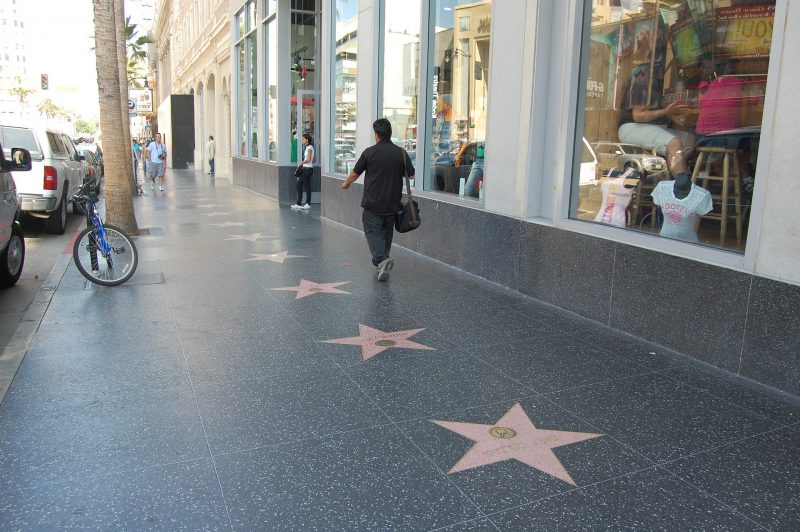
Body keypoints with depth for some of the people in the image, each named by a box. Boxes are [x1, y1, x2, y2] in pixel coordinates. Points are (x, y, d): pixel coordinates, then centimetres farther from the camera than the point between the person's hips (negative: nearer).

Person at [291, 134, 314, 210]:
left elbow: (308, 159, -20)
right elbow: (313, 160, 19)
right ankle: (298, 203, 16)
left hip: (308, 169, -10)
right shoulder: (307, 147, 15)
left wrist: (301, 163, -7)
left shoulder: (309, 147, -12)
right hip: (304, 169, 10)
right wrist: (302, 163, 14)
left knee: (306, 186, -2)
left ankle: (308, 204, 7)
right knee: (299, 185, 11)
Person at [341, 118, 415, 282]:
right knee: (386, 232, 19)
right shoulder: (400, 153, -3)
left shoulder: (369, 152, -9)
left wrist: (346, 183, 24)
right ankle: (379, 260, 31)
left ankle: (382, 259, -22)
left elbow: (355, 172, 3)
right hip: (392, 203, 4)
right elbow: (411, 174, 5)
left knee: (373, 231, -1)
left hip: (373, 203, -3)